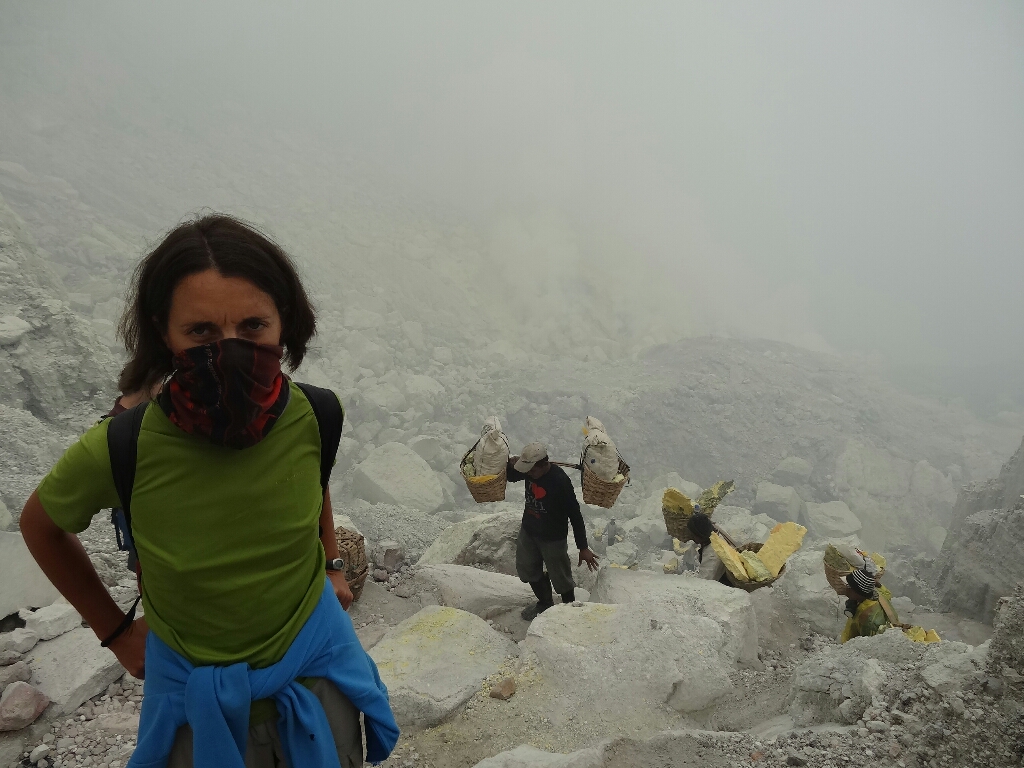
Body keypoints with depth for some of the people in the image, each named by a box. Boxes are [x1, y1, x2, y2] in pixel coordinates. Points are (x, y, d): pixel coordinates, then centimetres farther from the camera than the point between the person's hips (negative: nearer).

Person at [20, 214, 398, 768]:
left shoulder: (314, 415, -20)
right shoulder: (123, 447, -26)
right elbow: (41, 524, -3)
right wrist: (115, 631, 2)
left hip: (315, 662, 2)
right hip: (194, 684, -1)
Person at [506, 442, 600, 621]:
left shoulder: (560, 482, -30)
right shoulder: (529, 470, -12)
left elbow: (575, 515, -23)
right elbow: (510, 477, 11)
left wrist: (583, 548, -19)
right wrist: (510, 463, -14)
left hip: (553, 537, -7)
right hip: (528, 531, 7)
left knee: (560, 578, 7)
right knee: (528, 571, 22)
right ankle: (545, 604, 46)